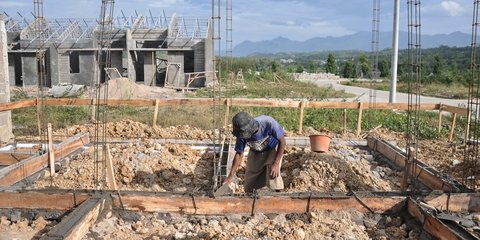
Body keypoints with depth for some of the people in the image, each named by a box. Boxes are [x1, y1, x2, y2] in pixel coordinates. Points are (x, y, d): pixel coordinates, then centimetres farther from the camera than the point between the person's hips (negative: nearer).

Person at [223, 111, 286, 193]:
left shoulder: (268, 123, -38)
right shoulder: (242, 135, -28)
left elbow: (282, 142, -24)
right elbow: (239, 154, -13)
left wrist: (276, 163, -27)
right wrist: (230, 176, -12)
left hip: (273, 150, -3)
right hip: (255, 153, 3)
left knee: (273, 175, -22)